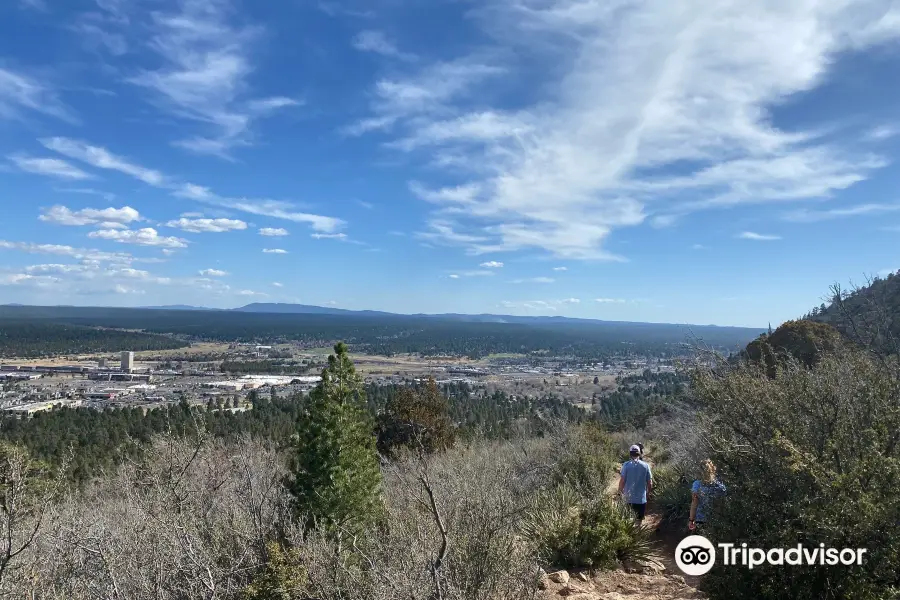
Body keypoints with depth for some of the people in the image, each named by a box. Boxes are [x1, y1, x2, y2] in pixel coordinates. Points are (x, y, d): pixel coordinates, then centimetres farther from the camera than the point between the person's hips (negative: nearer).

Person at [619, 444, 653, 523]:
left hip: (628, 499, -1)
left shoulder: (626, 465, -9)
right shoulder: (645, 466, -3)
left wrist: (620, 492, 6)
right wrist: (647, 493, 17)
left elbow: (622, 481, -10)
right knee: (639, 521, 12)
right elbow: (650, 483, 0)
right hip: (641, 499, 1)